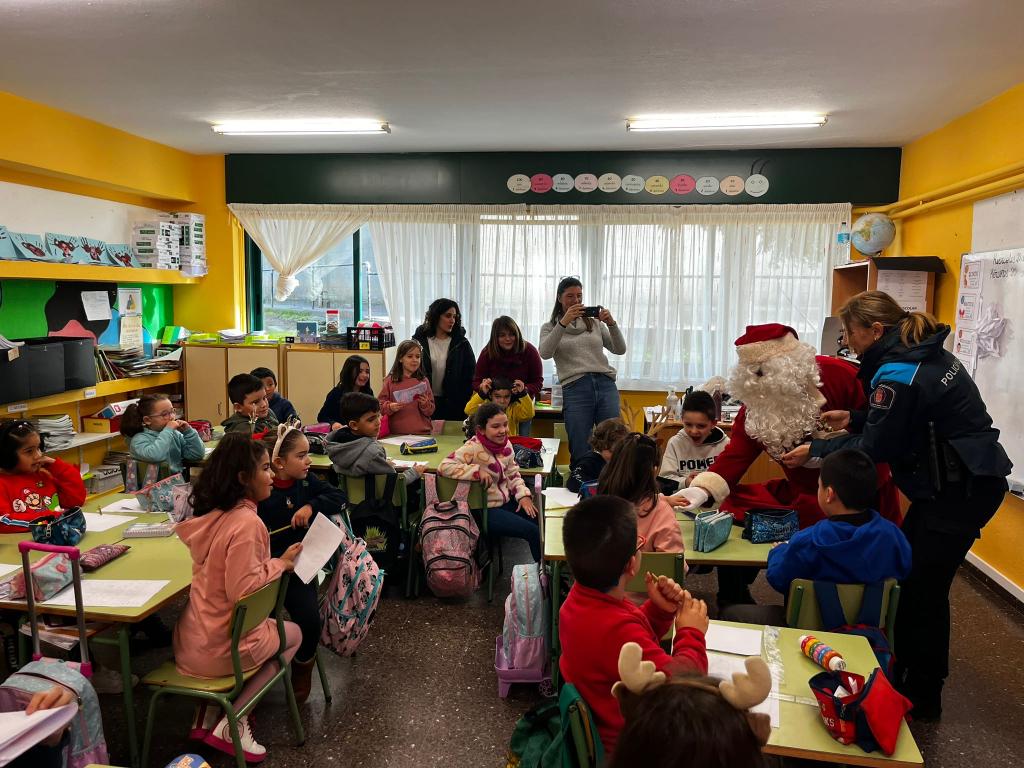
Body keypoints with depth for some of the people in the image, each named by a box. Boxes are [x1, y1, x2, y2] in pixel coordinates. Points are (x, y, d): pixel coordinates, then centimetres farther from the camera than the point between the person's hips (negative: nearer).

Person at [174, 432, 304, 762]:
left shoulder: (215, 513, 2)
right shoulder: (246, 522, -26)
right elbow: (242, 590, -28)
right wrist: (281, 563, -17)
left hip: (193, 638, 8)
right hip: (220, 647, -8)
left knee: (275, 627, 31)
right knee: (293, 634, 18)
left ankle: (210, 712, 20)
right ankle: (233, 723, 10)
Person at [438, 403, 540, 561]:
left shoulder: (505, 443, 1)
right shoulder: (472, 448, -20)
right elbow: (444, 466, -29)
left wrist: (524, 495, -4)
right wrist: (477, 470, -31)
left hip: (506, 501, 7)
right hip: (486, 510, -7)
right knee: (532, 532, -15)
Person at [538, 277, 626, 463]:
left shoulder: (595, 323, 19)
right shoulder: (550, 327, 12)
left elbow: (620, 350, 10)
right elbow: (545, 353, -9)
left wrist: (611, 324, -6)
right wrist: (564, 322, -17)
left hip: (606, 385, 2)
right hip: (575, 389, -2)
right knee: (580, 454, -2)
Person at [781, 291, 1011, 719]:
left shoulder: (898, 375, -23)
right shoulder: (923, 354, 7)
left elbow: (875, 447, -16)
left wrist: (815, 451, -8)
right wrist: (854, 418, 11)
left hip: (962, 490, -10)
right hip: (959, 481, 10)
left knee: (924, 587, -1)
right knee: (906, 574, 15)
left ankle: (922, 699, 15)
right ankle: (898, 674, 29)